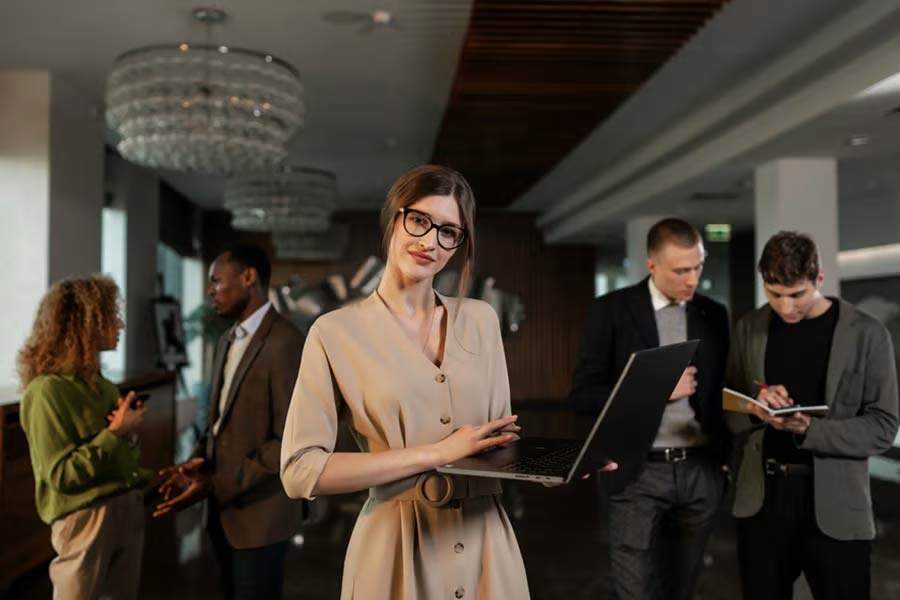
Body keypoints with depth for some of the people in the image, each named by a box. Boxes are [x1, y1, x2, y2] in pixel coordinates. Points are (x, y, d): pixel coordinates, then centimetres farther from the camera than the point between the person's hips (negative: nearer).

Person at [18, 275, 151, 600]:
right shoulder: (47, 391, -16)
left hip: (128, 505, 7)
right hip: (86, 515, -7)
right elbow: (61, 475, -19)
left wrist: (130, 428, -2)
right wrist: (116, 432, -18)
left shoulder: (100, 382, 8)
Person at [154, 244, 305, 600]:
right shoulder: (227, 342, 11)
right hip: (223, 510, 8)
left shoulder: (285, 343, -18)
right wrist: (198, 463, -3)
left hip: (259, 513, -8)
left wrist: (218, 486, -20)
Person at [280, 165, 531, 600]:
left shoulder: (481, 320, 4)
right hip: (398, 547, -3)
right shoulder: (337, 332, -8)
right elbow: (300, 471, -14)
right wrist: (437, 453, -18)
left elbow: (500, 440, 10)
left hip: (486, 544, 4)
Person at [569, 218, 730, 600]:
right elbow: (583, 395, -8)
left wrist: (729, 456, 3)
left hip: (702, 471, 4)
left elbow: (720, 389, 15)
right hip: (638, 473, -4)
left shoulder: (714, 314, 8)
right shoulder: (611, 310, -5)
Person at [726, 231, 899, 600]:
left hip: (834, 505, -2)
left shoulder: (867, 334, -5)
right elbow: (729, 412, 9)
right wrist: (755, 408, -14)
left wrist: (809, 429, -22)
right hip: (760, 501, 3)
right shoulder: (749, 328, 3)